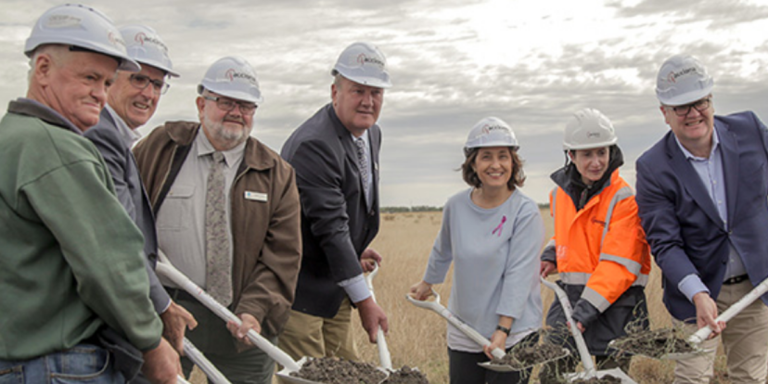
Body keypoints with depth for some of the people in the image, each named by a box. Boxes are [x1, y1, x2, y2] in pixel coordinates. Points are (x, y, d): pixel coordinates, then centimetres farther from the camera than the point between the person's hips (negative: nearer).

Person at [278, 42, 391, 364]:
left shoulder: (372, 134, 7)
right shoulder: (313, 144, -24)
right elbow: (330, 227, -27)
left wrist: (356, 250, 12)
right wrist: (364, 300, -25)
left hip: (337, 285, 9)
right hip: (301, 288, -9)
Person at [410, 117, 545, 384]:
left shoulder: (526, 212, -11)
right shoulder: (456, 206, 1)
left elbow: (519, 274, -16)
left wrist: (503, 330, -22)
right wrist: (428, 282, 34)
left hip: (513, 335, -4)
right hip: (463, 333, 4)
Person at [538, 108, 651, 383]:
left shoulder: (624, 199, -13)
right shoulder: (560, 193, 7)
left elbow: (619, 265, -18)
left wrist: (586, 310, -24)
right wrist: (552, 256, 7)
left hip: (614, 302, -5)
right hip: (569, 294, 6)